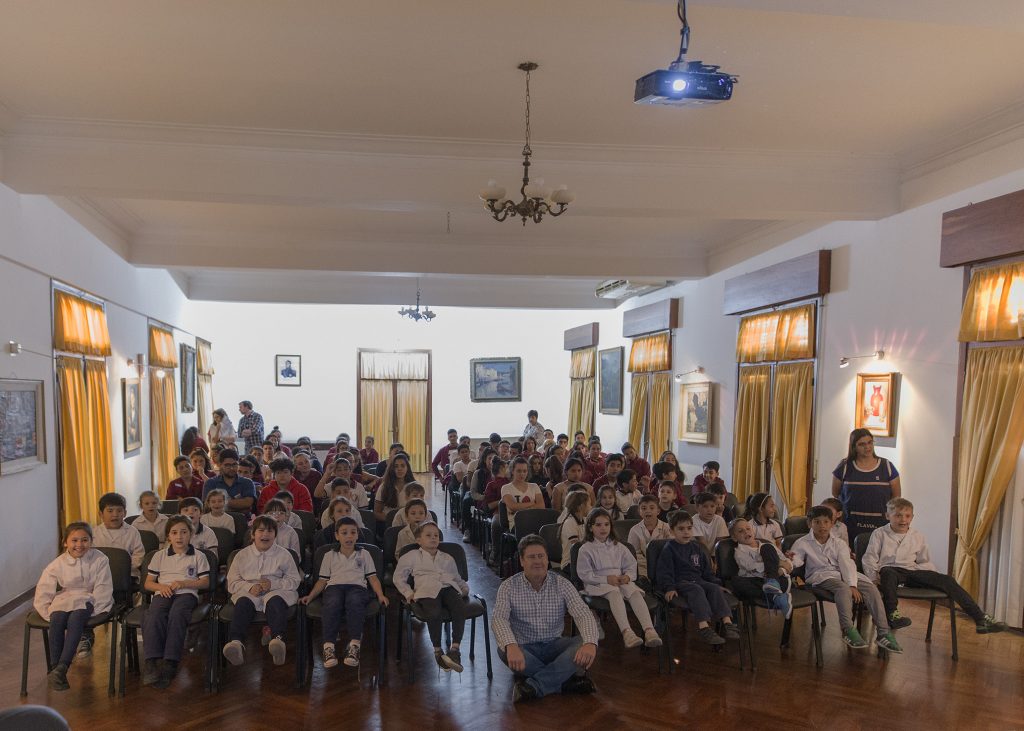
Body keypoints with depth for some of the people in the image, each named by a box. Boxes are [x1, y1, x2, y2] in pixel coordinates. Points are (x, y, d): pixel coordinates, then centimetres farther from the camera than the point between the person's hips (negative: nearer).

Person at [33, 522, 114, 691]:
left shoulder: (99, 559, -1)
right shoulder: (57, 564, 5)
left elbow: (103, 589, -4)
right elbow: (43, 592, 6)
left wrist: (92, 608, -18)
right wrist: (49, 613, -9)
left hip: (88, 600, -3)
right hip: (64, 600, 3)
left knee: (75, 619, -34)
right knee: (56, 620, -30)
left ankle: (62, 667, -40)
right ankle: (55, 667, -29)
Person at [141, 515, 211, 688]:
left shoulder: (198, 556, 17)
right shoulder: (160, 556, 23)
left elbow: (205, 582, 11)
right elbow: (148, 583, 20)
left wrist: (183, 583, -5)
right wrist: (161, 586, -2)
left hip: (187, 593, -2)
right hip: (163, 593, 2)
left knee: (176, 614, -37)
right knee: (153, 615, -34)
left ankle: (170, 662, -40)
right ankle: (151, 661, -39)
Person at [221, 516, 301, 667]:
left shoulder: (283, 554, 14)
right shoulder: (242, 555, 18)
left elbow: (294, 581, 9)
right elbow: (232, 583, 11)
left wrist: (273, 584, -10)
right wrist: (250, 587, -10)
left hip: (276, 591, -1)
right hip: (249, 592, 1)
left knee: (276, 601, -36)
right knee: (243, 603, -33)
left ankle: (278, 639, -60)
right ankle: (236, 642, -54)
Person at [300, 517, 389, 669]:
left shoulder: (364, 554, 24)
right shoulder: (329, 556, 25)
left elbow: (373, 578, 17)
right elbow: (322, 580, 20)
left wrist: (381, 595, 1)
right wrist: (310, 596, 4)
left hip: (357, 586, -1)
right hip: (334, 586, 1)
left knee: (354, 601, -38)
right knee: (332, 603, -36)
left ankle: (354, 646, -45)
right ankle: (328, 646, -41)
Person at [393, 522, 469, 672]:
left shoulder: (447, 558, 34)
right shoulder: (412, 556, 23)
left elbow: (457, 578, 37)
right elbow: (399, 577, 20)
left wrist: (465, 588, 15)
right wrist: (408, 593, 5)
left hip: (449, 588, 3)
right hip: (428, 590, -3)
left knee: (460, 609, -32)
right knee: (434, 614, -36)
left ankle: (455, 648, -26)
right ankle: (437, 651, -16)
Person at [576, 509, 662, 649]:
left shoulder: (618, 547, 19)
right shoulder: (586, 549, 4)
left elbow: (631, 566, 17)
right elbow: (584, 574, -5)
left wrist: (627, 576, -8)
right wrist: (606, 579, -16)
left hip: (621, 581, 4)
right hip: (598, 584, -4)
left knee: (635, 592, -30)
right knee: (614, 593, -38)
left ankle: (649, 630, -46)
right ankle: (626, 632, -54)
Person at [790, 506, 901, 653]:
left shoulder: (839, 544, 11)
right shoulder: (802, 543, 4)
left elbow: (847, 564, -3)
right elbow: (796, 560, -10)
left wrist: (852, 585, -19)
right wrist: (791, 560, -37)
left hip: (843, 574, 4)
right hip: (821, 576, -4)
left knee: (871, 588, -19)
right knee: (843, 588, -36)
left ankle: (883, 632, -21)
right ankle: (848, 631, -37)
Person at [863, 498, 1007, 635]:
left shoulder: (918, 537, 19)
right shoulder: (879, 534, 7)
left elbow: (925, 562, 23)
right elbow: (869, 558, 2)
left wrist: (934, 578, 4)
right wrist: (873, 576, -15)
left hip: (913, 572, 4)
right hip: (891, 570, -4)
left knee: (947, 580, -13)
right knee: (887, 572, -42)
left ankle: (981, 619, -10)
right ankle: (892, 615, -41)